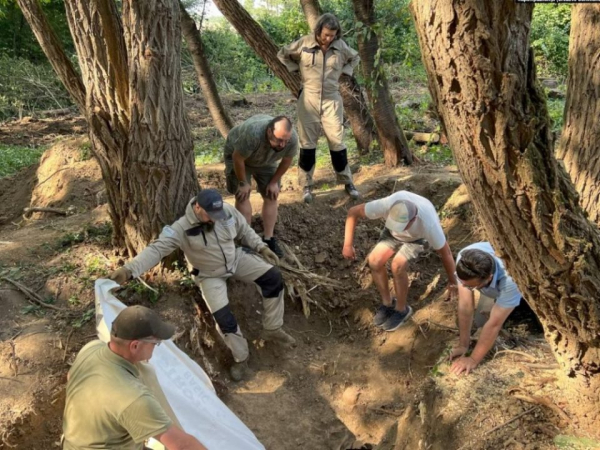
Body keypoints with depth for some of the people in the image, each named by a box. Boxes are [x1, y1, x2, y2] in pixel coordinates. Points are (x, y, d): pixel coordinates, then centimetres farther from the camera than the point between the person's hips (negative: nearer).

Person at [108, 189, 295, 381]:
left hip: (236, 259, 4)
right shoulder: (182, 228, -29)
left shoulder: (228, 210, -18)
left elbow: (244, 230, 2)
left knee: (273, 277, -9)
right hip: (210, 275, -4)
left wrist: (261, 247, -7)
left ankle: (272, 329, 8)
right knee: (223, 316, -17)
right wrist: (129, 269, -51)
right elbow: (156, 249, -37)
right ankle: (240, 357, 8)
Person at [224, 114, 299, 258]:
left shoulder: (293, 138, -31)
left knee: (271, 196, -1)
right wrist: (243, 183, -20)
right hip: (237, 154, -4)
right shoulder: (252, 133, -45)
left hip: (266, 160, 4)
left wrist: (274, 182, -6)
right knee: (243, 196, -11)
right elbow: (238, 158, -31)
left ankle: (268, 239, 8)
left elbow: (286, 161, -11)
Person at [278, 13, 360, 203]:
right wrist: (297, 71, 0)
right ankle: (307, 186, 12)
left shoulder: (340, 46, -1)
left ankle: (347, 182, 16)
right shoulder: (304, 43, -6)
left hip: (332, 100, 1)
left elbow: (355, 58, 19)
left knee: (337, 142, 2)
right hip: (308, 100, -1)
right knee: (307, 143, 2)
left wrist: (344, 72, 4)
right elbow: (283, 55, 8)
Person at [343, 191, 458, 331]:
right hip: (393, 234, 3)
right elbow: (353, 212, -24)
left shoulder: (428, 224, -43)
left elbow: (445, 252, -25)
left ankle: (402, 309, -3)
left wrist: (452, 281, -12)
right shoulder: (387, 205, -40)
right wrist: (347, 245, -26)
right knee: (374, 260, -19)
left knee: (398, 265, -28)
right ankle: (388, 303, 6)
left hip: (418, 236, -3)